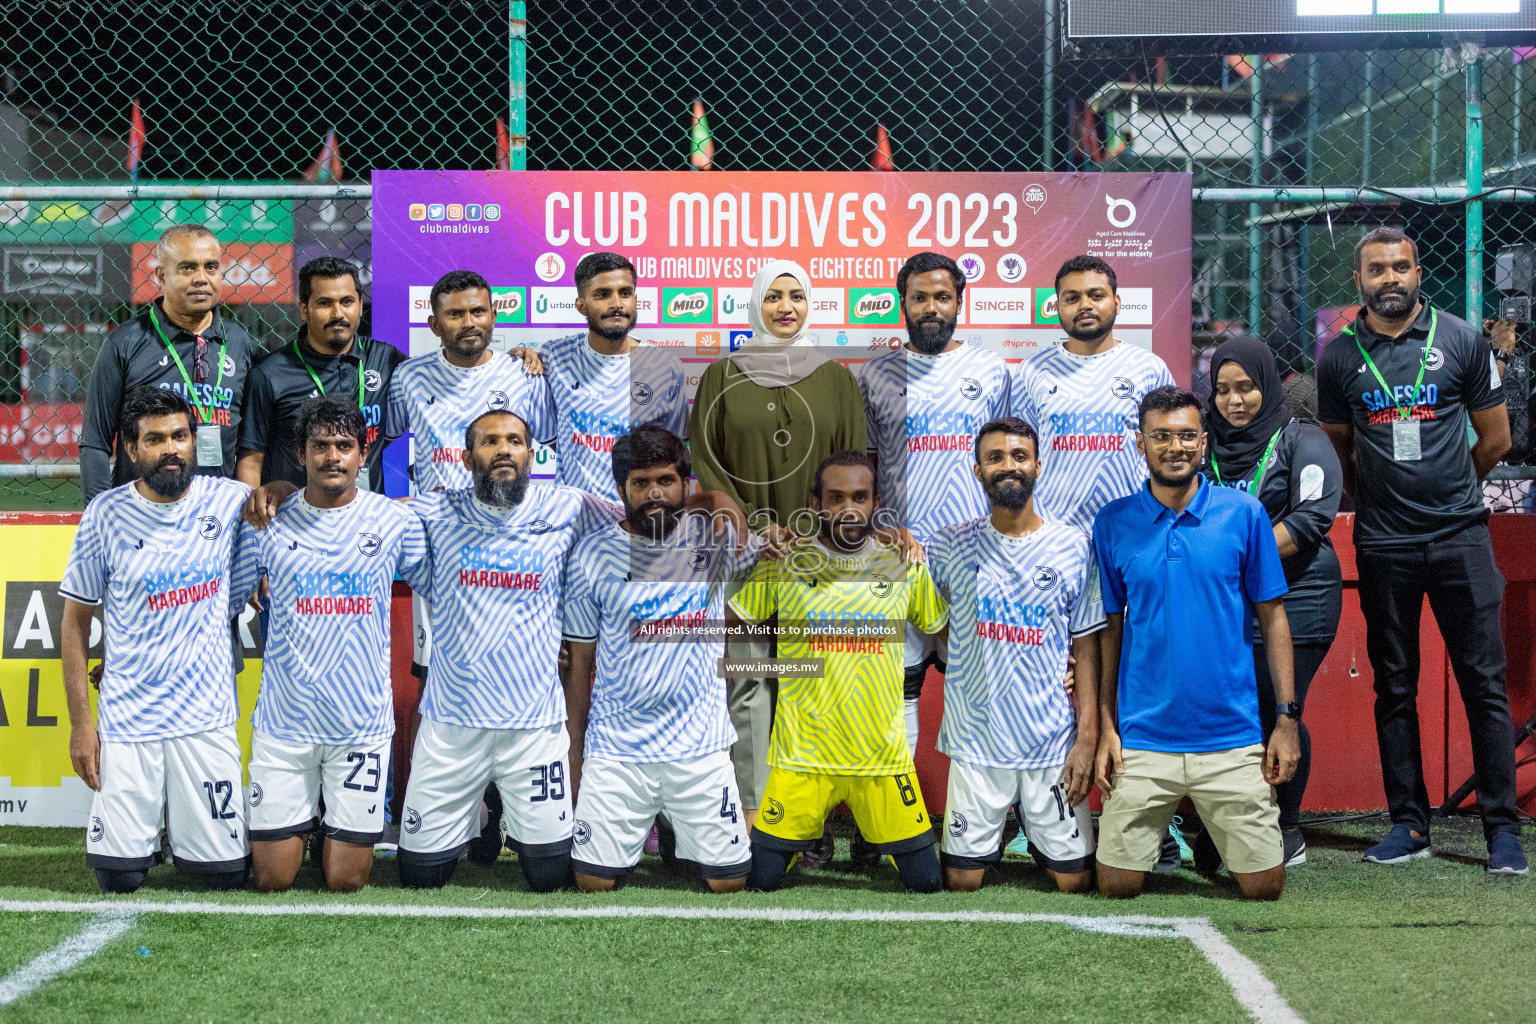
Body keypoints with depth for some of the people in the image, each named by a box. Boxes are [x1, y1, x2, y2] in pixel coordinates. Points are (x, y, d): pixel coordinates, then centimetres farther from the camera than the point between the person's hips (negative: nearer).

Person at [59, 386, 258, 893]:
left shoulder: (228, 500, -2)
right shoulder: (106, 514, -4)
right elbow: (76, 619, 3)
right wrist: (80, 722, -1)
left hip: (208, 716, 1)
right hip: (127, 716, -1)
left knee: (226, 874, 2)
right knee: (119, 877, -2)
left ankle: (185, 820, 34)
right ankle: (146, 822, 31)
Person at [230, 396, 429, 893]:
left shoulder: (395, 522, 1)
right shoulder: (268, 524, 0)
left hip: (363, 721, 0)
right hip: (283, 721, 0)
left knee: (346, 881, 2)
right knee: (272, 881, 4)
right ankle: (295, 826, 36)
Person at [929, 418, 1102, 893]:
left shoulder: (1072, 546, 1)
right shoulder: (951, 547, 1)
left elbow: (1086, 647, 2)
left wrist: (1088, 737, -4)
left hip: (1055, 743, 0)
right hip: (975, 742, 0)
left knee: (1074, 880, 4)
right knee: (962, 880, 3)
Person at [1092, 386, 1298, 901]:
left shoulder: (1244, 514, 0)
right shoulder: (1114, 523, 2)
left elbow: (1272, 616, 5)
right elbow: (1110, 627, 8)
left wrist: (1287, 716, -1)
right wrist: (1106, 726, 2)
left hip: (1232, 739, 0)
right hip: (1142, 740, 0)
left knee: (1265, 886, 3)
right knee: (1116, 886, 1)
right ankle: (1157, 827, 32)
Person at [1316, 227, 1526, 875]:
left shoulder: (1461, 340, 1)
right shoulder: (1340, 356, 4)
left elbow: (1495, 439, 9)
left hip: (1460, 536, -1)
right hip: (1383, 546, 1)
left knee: (1485, 682, -2)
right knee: (1394, 687, 6)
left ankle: (1502, 828, 3)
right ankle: (1409, 824, 15)